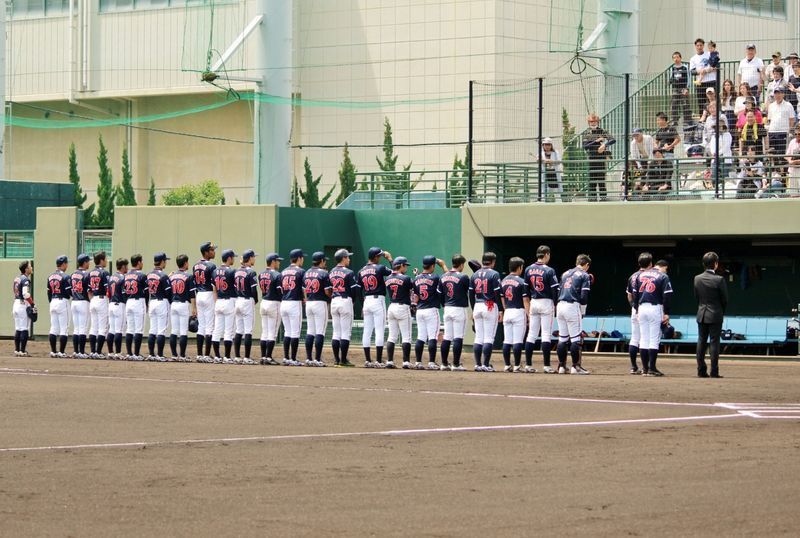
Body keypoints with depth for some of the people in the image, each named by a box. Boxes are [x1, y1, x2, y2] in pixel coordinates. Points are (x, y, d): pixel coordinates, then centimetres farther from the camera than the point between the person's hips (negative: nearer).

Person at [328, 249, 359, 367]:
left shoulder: (331, 272, 10)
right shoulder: (348, 272, -10)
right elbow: (355, 289, -12)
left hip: (334, 301, 6)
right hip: (345, 301, -6)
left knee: (336, 332, 10)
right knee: (345, 332, -3)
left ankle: (336, 359, 9)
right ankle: (343, 360, -5)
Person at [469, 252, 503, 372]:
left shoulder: (475, 275, 10)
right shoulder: (494, 274, -7)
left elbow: (471, 294, 12)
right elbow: (497, 294, -10)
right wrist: (500, 310, -7)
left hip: (477, 306, 5)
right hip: (490, 307, -5)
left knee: (478, 337, 8)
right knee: (488, 337, -4)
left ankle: (478, 364, 6)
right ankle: (486, 364, -8)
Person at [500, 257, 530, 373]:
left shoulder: (503, 281, 9)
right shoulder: (521, 282, -9)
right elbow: (526, 300, -12)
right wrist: (529, 316, -10)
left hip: (507, 312, 6)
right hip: (519, 312, -6)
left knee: (507, 341, 7)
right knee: (517, 341, -5)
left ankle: (507, 366, 10)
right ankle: (517, 366, -5)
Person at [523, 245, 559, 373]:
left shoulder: (528, 270, 4)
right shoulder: (549, 271, -11)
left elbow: (526, 289, 9)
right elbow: (555, 290, -11)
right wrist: (555, 305, 1)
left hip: (533, 303, 5)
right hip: (546, 303, -5)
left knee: (531, 334, 8)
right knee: (546, 335, -3)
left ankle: (528, 365, 7)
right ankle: (546, 366, -5)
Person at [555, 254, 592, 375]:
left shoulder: (565, 274, 19)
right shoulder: (584, 275, 0)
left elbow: (559, 292, 17)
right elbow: (584, 296, -7)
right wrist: (582, 312, 2)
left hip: (560, 306, 6)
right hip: (572, 306, -6)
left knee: (562, 338, 10)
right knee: (576, 338, -2)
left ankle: (561, 366, 13)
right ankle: (575, 366, -3)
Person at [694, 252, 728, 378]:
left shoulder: (697, 279, 0)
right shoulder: (719, 280, -13)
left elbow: (696, 297, 7)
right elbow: (724, 299, -6)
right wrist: (722, 312, 11)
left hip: (701, 315, 4)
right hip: (715, 315, -4)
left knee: (701, 342, 9)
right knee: (714, 342, -1)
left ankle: (701, 370, 9)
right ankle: (714, 371, -3)